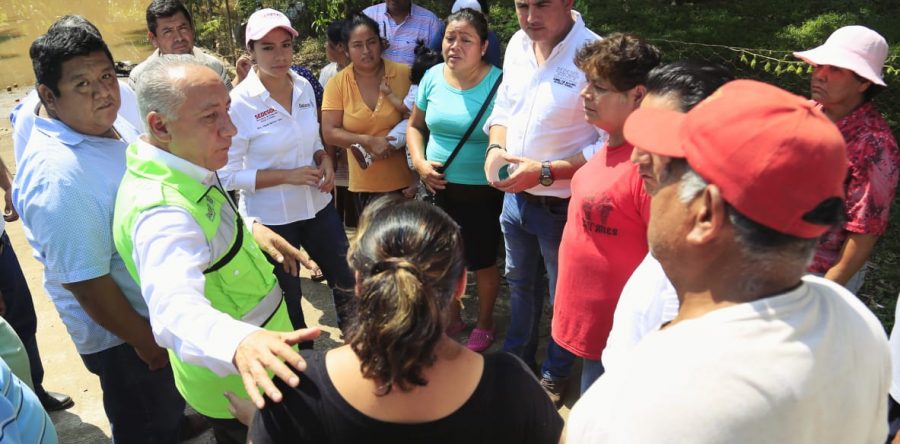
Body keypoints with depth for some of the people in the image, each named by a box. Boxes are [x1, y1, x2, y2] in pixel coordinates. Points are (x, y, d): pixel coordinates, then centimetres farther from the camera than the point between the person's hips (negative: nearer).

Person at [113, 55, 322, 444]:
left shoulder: (177, 167, -5)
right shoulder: (162, 209, -36)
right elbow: (176, 307, -54)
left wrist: (249, 229, 4)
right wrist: (239, 341, -73)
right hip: (239, 381, -9)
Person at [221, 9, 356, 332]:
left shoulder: (304, 87, -2)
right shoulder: (239, 102, -19)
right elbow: (228, 175, -16)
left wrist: (325, 159, -7)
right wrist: (288, 175, -23)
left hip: (318, 206, 5)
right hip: (270, 219, -5)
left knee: (347, 280, 19)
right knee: (286, 298, 16)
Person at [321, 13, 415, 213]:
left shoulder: (404, 74, -6)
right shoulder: (337, 84, -4)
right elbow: (329, 133, -6)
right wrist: (368, 141, -19)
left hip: (404, 180, -1)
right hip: (365, 184, 1)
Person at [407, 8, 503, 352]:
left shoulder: (497, 82, -15)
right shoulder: (433, 77, -1)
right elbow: (415, 126, 11)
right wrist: (420, 162, -4)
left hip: (483, 192, -4)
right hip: (440, 187, 4)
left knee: (482, 262, 11)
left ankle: (484, 323, 36)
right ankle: (452, 317, 42)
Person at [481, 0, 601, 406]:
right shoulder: (518, 44, -1)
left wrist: (546, 172, -26)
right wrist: (496, 147, -8)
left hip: (561, 205, -6)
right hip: (514, 197, 7)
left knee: (562, 295, 16)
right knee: (519, 283, 25)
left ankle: (556, 374, 40)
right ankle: (517, 359, 49)